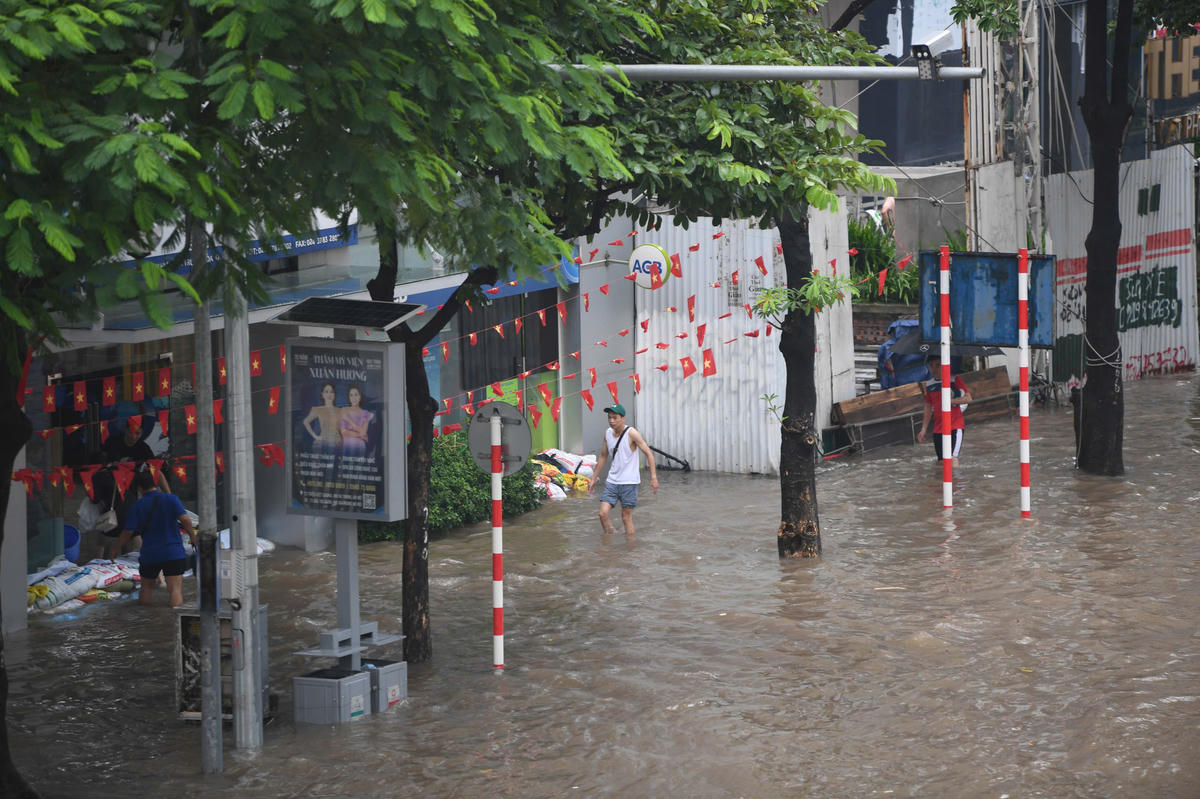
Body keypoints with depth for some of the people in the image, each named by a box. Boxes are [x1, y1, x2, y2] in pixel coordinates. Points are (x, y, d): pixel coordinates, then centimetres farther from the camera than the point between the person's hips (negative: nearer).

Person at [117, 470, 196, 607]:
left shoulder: (137, 506, -1)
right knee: (175, 589, -8)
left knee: (147, 587, 20)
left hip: (149, 554, 1)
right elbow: (185, 520, -12)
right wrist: (193, 538, 1)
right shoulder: (171, 499, -2)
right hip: (173, 553, -1)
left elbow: (128, 532, -2)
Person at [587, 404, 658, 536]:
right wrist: (594, 479, 19)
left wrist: (653, 477, -17)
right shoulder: (607, 433, 6)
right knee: (603, 513, -7)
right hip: (612, 481, 5)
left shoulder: (631, 434, -12)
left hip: (629, 482, -5)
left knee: (626, 517, -1)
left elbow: (648, 453, -10)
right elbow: (603, 456, 19)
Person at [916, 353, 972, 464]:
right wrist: (924, 429, 16)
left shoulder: (955, 380, -5)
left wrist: (951, 401, -20)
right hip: (938, 429, 6)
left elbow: (968, 398, -10)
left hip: (955, 426, -6)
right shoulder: (929, 385, 10)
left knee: (952, 457, -19)